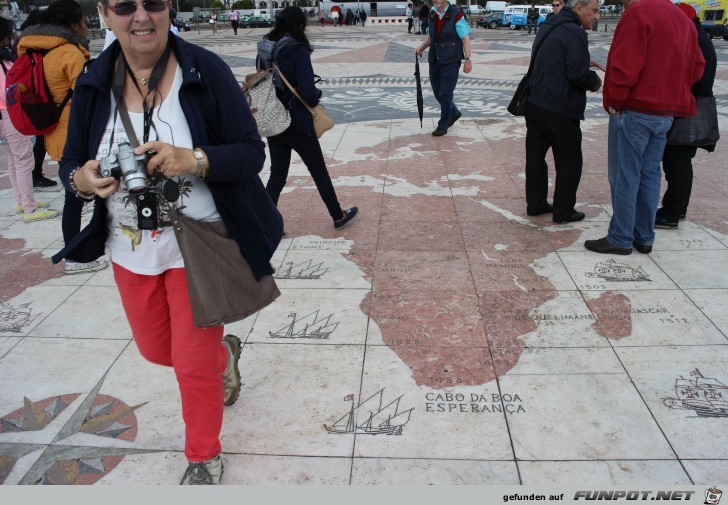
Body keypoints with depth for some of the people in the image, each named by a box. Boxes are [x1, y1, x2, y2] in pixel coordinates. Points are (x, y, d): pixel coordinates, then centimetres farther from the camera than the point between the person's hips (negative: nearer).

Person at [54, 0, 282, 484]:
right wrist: (82, 179, -20)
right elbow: (72, 163, 4)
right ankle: (223, 351, 56)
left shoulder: (206, 69, -14)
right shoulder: (94, 81, -3)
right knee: (157, 350, 22)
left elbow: (252, 152, -13)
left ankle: (204, 458, 35)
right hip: (131, 250, 5)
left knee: (194, 364, 6)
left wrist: (194, 160, -31)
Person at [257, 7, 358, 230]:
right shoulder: (298, 50, -17)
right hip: (296, 122, -6)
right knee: (319, 171, 12)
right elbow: (307, 91, -22)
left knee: (277, 175, 15)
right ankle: (339, 216, 28)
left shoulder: (264, 50, 3)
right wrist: (317, 96, -2)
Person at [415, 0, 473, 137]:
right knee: (437, 92, 12)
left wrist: (468, 59, -16)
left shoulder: (456, 14, -12)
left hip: (451, 61, -6)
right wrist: (422, 47, 3)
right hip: (434, 60, 6)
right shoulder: (432, 15, 5)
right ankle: (454, 113, 36)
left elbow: (465, 38, -12)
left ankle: (443, 125, 11)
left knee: (445, 94, -4)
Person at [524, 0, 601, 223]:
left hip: (534, 104, 8)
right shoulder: (574, 33, -15)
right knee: (570, 162, 6)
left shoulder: (547, 27, 13)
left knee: (535, 157, 14)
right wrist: (595, 81, -1)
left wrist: (588, 75, 12)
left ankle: (535, 204, 25)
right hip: (559, 111, -8)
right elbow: (578, 74, -22)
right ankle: (563, 211, 12)